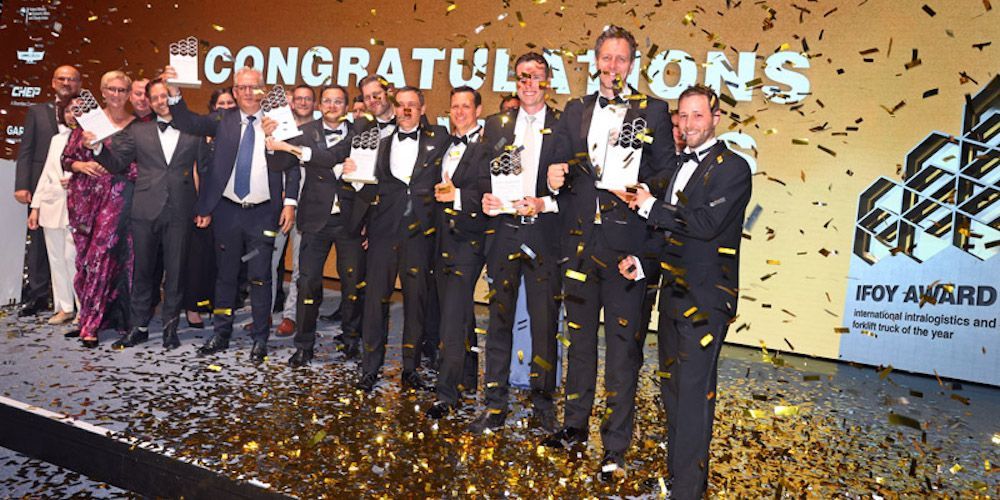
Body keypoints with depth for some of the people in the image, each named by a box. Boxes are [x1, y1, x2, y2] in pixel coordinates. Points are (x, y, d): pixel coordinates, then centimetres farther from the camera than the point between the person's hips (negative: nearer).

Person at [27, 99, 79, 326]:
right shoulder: (57, 139, 17)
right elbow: (46, 174, 17)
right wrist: (35, 207, 14)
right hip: (52, 205, 6)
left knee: (72, 257, -9)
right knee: (56, 258, 8)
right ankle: (65, 307, 16)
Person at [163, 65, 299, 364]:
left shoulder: (276, 123, 1)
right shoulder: (223, 120, 6)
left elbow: (291, 166, 0)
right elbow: (188, 123, -6)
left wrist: (290, 203, -8)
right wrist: (174, 93, -21)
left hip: (262, 213, -2)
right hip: (227, 211, 2)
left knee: (260, 278, 2)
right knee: (225, 275, 13)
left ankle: (260, 340, 15)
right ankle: (221, 335, 27)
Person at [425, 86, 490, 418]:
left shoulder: (486, 148, -7)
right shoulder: (445, 146, 18)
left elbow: (489, 193, -16)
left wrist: (457, 195, -23)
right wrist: (437, 190, 2)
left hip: (468, 239, -8)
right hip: (444, 238, 8)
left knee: (453, 316, -10)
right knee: (460, 314, 17)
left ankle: (447, 394, -3)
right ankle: (468, 379, 30)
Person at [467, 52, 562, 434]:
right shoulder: (496, 125, 13)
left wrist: (544, 203, -14)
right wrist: (484, 199, -6)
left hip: (545, 234, -2)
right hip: (503, 233, 2)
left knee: (545, 320, 3)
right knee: (499, 318, 6)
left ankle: (542, 402, 19)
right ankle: (495, 405, 17)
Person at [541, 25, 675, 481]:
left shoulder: (653, 111, 3)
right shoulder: (575, 111, 13)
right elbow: (559, 168, 9)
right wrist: (555, 179, -12)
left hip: (626, 243, -4)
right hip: (581, 241, 4)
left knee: (622, 346, 1)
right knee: (580, 338, 16)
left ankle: (615, 447, 14)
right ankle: (576, 425, 33)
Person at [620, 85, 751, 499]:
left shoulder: (732, 168, -8)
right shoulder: (678, 167, 16)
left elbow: (707, 223, -22)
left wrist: (651, 207, -14)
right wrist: (641, 260, 6)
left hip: (705, 298, -8)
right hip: (673, 294, 8)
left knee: (694, 393, -6)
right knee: (671, 389, 16)